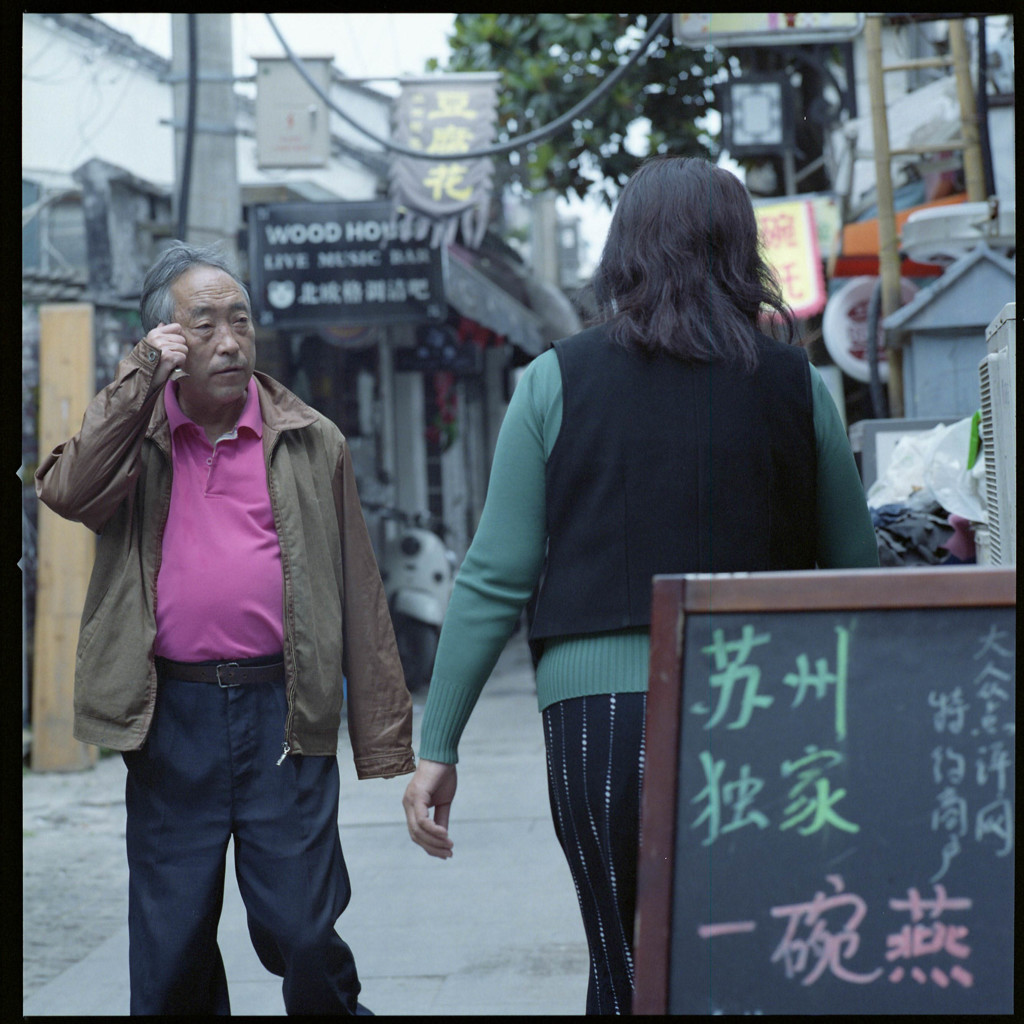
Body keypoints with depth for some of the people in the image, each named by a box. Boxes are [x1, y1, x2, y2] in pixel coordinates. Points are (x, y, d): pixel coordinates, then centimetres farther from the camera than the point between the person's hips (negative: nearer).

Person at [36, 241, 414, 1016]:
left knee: (300, 935, -2)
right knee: (170, 950, 7)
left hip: (284, 717, -1)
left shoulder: (310, 442, 8)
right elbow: (68, 492, -13)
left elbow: (360, 597, 7)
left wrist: (383, 740, 2)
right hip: (171, 721, 1)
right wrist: (140, 379, -11)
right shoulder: (132, 435, 10)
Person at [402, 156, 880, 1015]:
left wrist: (437, 746, 5)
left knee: (629, 975, 10)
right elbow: (855, 569, 8)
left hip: (599, 708, -1)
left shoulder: (557, 380, 2)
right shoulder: (795, 383, 5)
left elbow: (496, 579, 0)